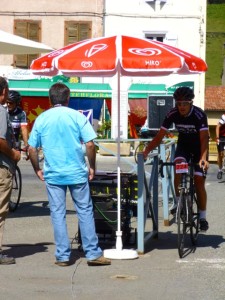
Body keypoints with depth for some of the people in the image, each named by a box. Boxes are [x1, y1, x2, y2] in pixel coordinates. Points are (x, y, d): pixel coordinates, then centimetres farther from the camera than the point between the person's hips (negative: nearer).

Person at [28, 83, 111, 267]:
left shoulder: (41, 119, 2)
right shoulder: (77, 116, -4)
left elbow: (32, 149, 2)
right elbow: (90, 144, -9)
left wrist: (38, 170, 14)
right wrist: (92, 167, 3)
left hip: (52, 174, 1)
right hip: (77, 173, -1)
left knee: (58, 214, 6)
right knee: (85, 211, 7)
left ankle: (63, 256, 6)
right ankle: (93, 253, 8)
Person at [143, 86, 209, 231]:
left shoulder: (199, 115, -31)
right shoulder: (173, 114, -21)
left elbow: (204, 138, -38)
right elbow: (160, 136, -20)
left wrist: (203, 158, -55)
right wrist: (146, 151, -34)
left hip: (199, 146, -3)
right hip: (183, 144, 3)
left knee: (199, 181, -9)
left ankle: (203, 217, 3)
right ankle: (179, 202, -13)